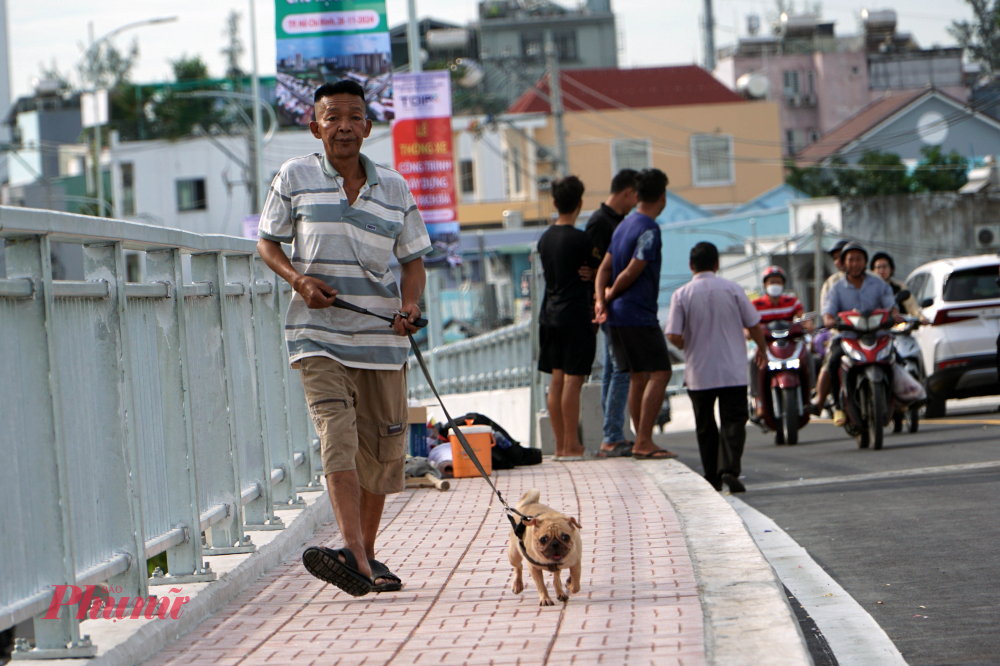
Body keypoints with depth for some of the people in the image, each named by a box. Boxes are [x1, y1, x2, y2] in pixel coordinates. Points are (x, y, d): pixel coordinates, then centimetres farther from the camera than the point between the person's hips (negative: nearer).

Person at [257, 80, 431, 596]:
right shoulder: (295, 178, 3)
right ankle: (355, 557, -31)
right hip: (318, 335, -3)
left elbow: (413, 258, 14)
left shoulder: (394, 188, 9)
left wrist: (411, 304, -6)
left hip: (382, 338, 3)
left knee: (382, 446, 5)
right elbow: (267, 244, 8)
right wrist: (299, 279, -11)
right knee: (337, 434, -20)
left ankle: (365, 553, 22)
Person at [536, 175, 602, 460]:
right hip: (576, 315, -7)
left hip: (550, 314, 7)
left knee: (557, 380, 9)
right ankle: (571, 446, -6)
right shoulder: (579, 239, -12)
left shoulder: (545, 238, 10)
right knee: (573, 380, -6)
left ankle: (560, 445, 11)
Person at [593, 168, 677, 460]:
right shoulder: (649, 230, -14)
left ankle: (641, 441, 16)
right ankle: (644, 441, -14)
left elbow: (605, 267, 11)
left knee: (638, 376, 13)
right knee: (659, 373, -9)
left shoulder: (624, 225, 15)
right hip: (639, 315, -9)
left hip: (618, 315, 9)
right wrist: (610, 295, 0)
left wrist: (601, 300, -2)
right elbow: (631, 273, -16)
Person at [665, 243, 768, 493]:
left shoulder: (681, 295, -5)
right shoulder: (732, 289, -3)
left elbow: (673, 336, -10)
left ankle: (713, 477, 15)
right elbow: (754, 325, 0)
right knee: (733, 421, 0)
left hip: (699, 373, 1)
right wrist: (762, 348, 19)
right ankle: (729, 469, -18)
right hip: (733, 372, -1)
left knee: (705, 426, 12)